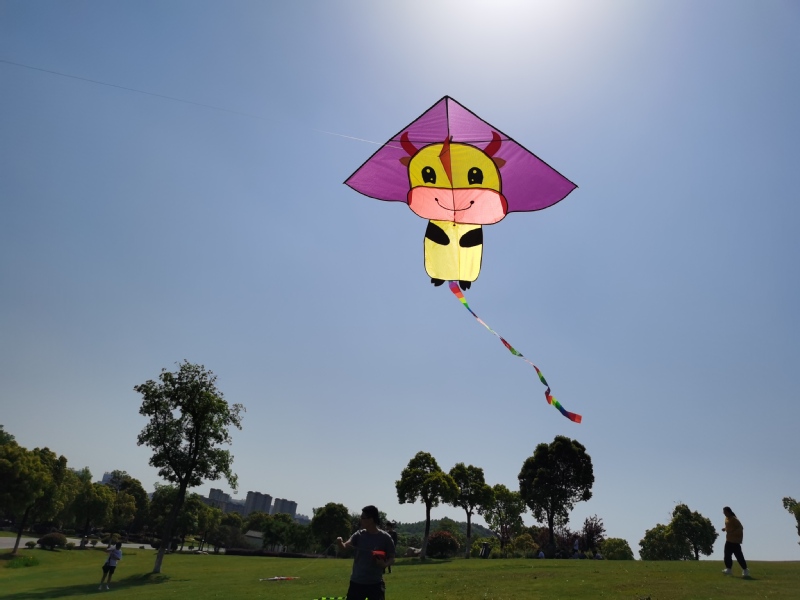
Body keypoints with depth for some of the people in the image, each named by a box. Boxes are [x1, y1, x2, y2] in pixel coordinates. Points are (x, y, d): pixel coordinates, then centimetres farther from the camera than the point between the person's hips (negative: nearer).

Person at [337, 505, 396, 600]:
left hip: (375, 583, -2)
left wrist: (385, 564, -22)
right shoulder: (359, 535, -1)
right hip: (356, 582, 2)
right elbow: (345, 546, -14)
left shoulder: (385, 538, -7)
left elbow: (392, 558, -1)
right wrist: (340, 543, -37)